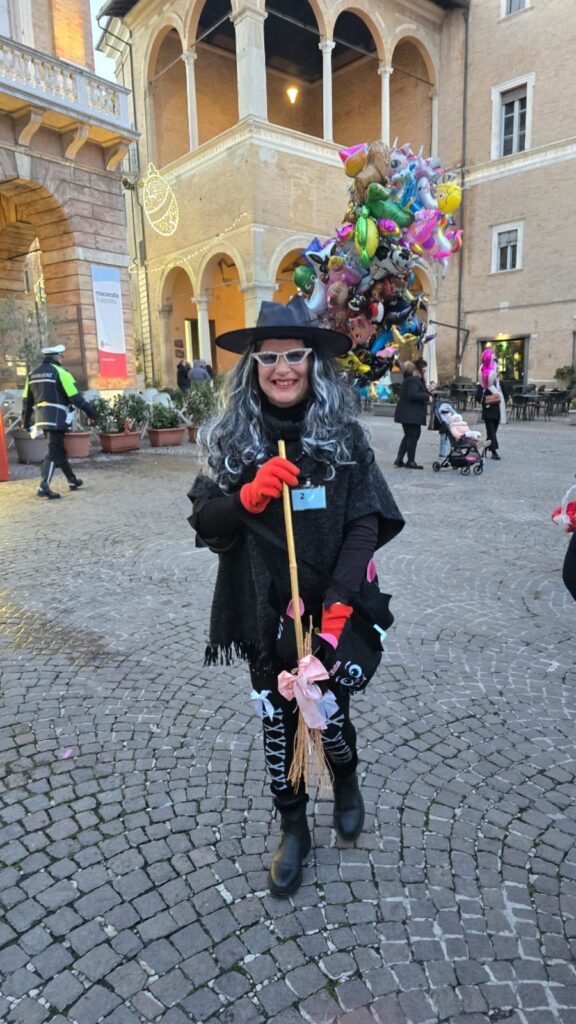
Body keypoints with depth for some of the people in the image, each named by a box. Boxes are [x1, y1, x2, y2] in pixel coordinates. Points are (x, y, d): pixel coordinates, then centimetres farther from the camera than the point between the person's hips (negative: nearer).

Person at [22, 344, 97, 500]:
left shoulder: (32, 374, 13)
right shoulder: (60, 372, -9)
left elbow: (27, 400, 15)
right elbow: (75, 397, -12)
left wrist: (26, 422, 21)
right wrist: (91, 412, -6)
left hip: (42, 418, 8)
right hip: (56, 418, -8)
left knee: (59, 450, 18)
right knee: (54, 453, -8)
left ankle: (72, 480, 29)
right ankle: (44, 487, -16)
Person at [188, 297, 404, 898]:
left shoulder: (343, 435, -6)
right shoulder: (232, 438, -3)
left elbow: (366, 523, -9)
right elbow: (206, 526, -2)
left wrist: (337, 608, -19)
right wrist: (249, 495, -22)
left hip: (331, 613, -1)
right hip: (264, 615, 1)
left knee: (331, 716, 10)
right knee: (277, 724, 14)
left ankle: (346, 781, 48)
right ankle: (292, 828, 40)